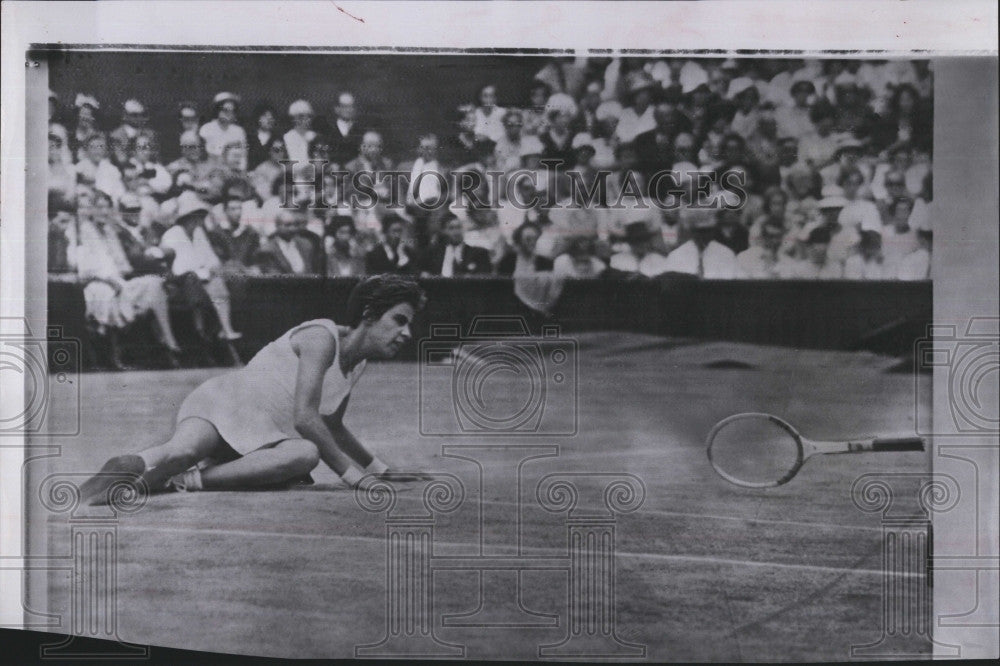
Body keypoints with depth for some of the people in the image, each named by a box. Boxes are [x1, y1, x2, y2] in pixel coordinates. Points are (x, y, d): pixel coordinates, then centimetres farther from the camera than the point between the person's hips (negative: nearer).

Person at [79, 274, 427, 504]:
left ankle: (184, 480, -30)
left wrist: (381, 469, 35)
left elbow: (332, 429, 32)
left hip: (258, 440, 7)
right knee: (184, 450, -41)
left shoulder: (356, 363, 16)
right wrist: (353, 474, -15)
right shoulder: (321, 337, -11)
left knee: (305, 455, -30)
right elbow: (304, 417, -20)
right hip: (223, 403, -7)